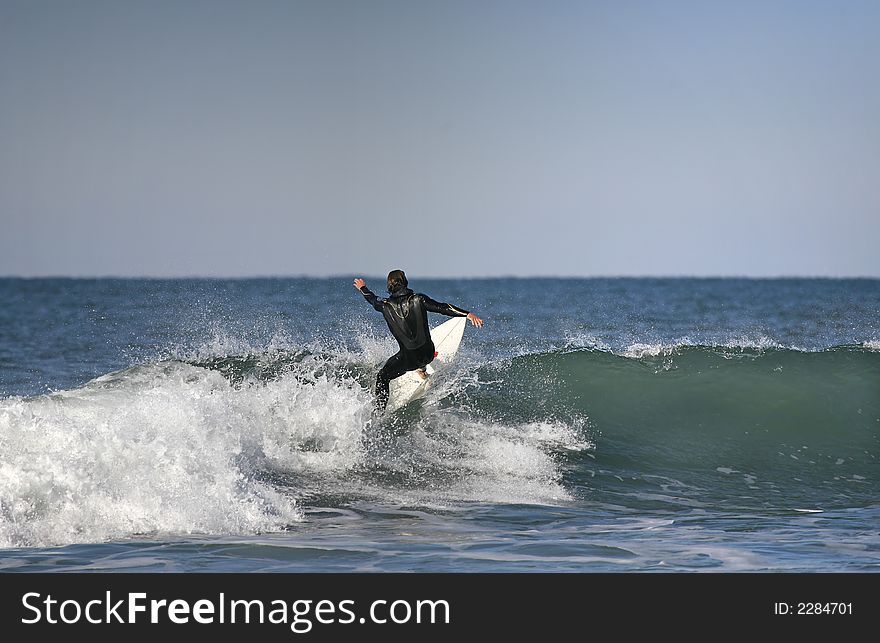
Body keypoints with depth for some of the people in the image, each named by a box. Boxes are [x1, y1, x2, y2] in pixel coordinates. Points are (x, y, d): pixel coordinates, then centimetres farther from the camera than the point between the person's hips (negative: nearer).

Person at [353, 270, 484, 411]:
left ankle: (379, 412, 5)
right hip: (428, 354, 2)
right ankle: (421, 369, 50)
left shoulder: (386, 306, -8)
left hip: (408, 359, -2)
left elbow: (373, 300, 14)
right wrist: (467, 314, -14)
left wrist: (363, 288, 35)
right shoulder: (418, 299, -11)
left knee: (382, 377, 16)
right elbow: (443, 308, -15)